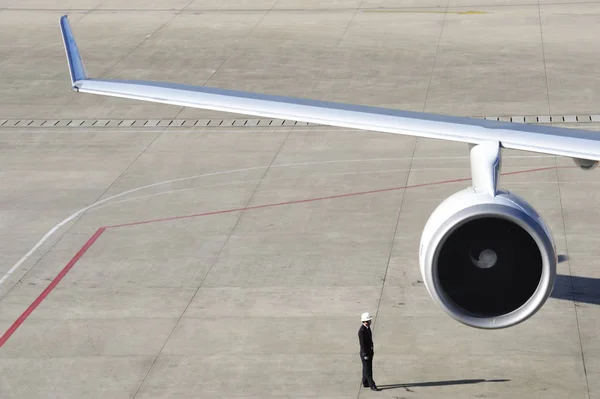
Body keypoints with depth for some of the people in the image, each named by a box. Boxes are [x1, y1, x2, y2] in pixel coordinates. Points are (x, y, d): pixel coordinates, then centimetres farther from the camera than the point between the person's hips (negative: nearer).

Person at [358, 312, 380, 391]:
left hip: (369, 351, 9)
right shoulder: (362, 330, -24)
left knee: (368, 368, 18)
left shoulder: (368, 327, 5)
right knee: (367, 370, -4)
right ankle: (372, 386, -4)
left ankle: (365, 383, 28)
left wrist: (372, 350, 19)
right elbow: (362, 343, -23)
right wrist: (365, 355, -22)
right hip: (365, 352, -9)